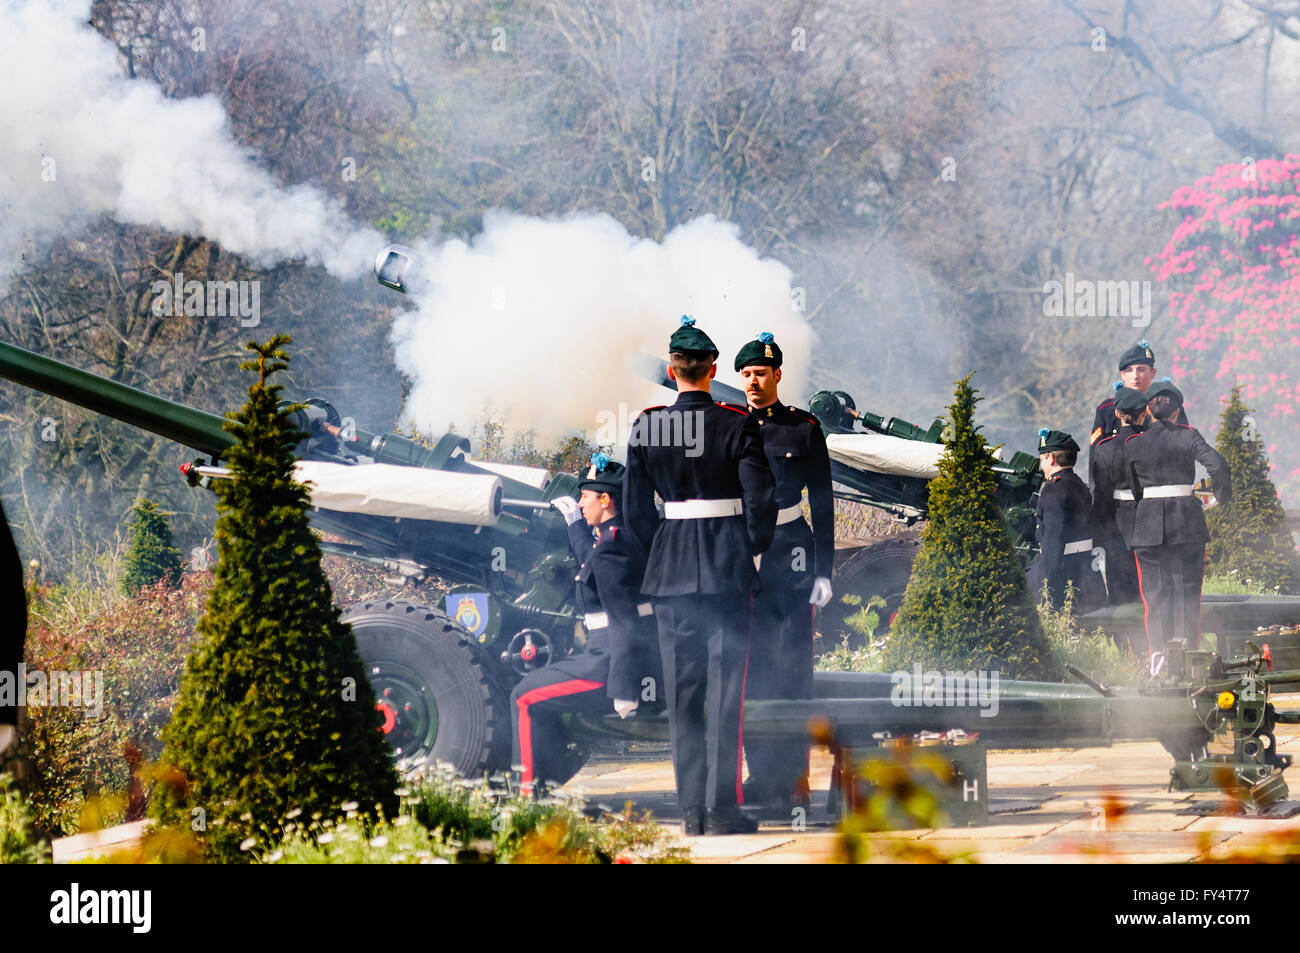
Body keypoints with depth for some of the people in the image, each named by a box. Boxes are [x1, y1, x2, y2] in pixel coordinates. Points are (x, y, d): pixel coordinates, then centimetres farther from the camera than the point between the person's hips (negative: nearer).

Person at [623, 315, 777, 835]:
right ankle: (721, 807, -5)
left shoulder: (645, 427, 1)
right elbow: (761, 499, -9)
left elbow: (634, 505, 6)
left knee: (682, 689, 9)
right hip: (727, 567, -2)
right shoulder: (737, 424, -6)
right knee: (725, 685, -1)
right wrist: (752, 550, 7)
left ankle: (691, 808, 9)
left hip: (670, 566, 3)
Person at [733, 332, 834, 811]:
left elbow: (823, 504, 5)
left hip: (790, 555, -2)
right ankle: (762, 774, 8)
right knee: (749, 667, 1)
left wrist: (823, 572, -1)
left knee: (793, 666, -5)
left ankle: (796, 777, -2)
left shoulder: (805, 429, 4)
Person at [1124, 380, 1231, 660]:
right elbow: (1218, 465, -16)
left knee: (1155, 594, 6)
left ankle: (1158, 657, 1)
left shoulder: (1133, 444, 2)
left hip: (1148, 522, 1)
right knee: (1187, 592, 3)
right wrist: (1221, 495, -1)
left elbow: (1134, 488, 9)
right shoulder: (1188, 436, -3)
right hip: (1187, 520, -1)